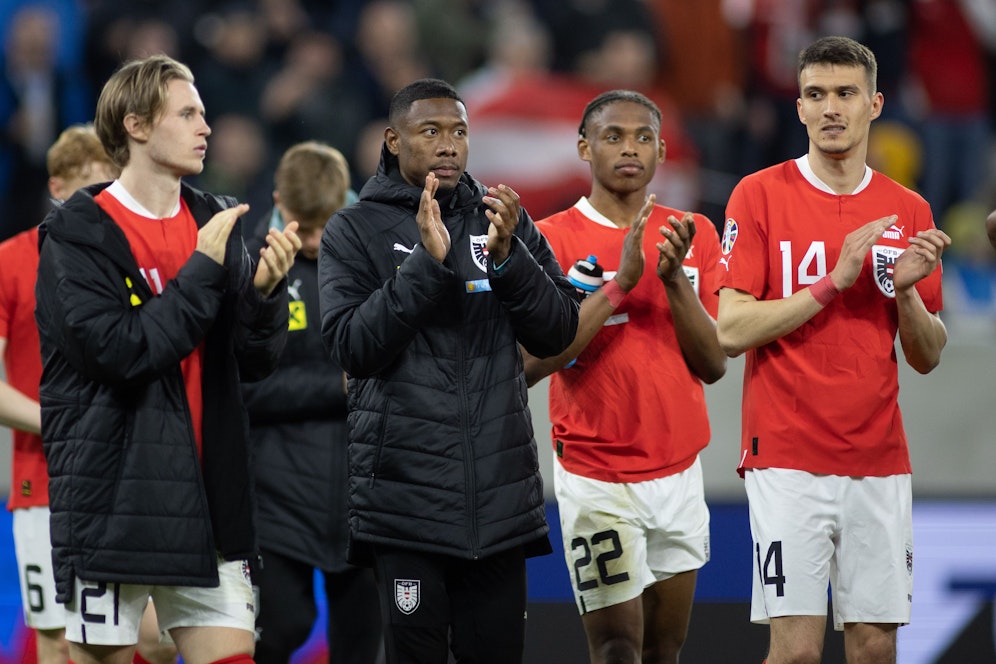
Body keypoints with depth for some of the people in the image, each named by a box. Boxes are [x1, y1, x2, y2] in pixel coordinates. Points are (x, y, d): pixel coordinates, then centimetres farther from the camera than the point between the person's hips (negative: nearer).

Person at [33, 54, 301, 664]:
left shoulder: (216, 223, 12)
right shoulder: (76, 235, -5)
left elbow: (256, 361, 8)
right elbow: (119, 351, -18)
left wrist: (265, 289, -11)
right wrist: (203, 270, -14)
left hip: (207, 494, 5)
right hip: (112, 495, -5)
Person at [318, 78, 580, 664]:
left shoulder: (504, 217, 12)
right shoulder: (354, 231, 2)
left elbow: (558, 333, 5)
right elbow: (352, 346, -10)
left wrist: (508, 257, -11)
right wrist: (428, 260, -18)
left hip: (501, 485, 3)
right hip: (406, 489, -3)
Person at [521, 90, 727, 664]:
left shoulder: (693, 236, 7)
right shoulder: (552, 240, -5)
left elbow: (714, 364, 3)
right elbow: (531, 363, -16)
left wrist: (674, 279, -13)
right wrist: (620, 283, -20)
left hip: (680, 471, 4)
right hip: (598, 480, -4)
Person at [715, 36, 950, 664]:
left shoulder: (908, 210, 10)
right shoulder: (760, 195, -1)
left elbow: (926, 357, 12)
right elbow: (731, 330, -9)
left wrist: (907, 289, -8)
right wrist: (834, 281, -15)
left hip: (880, 459, 4)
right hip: (788, 458, -4)